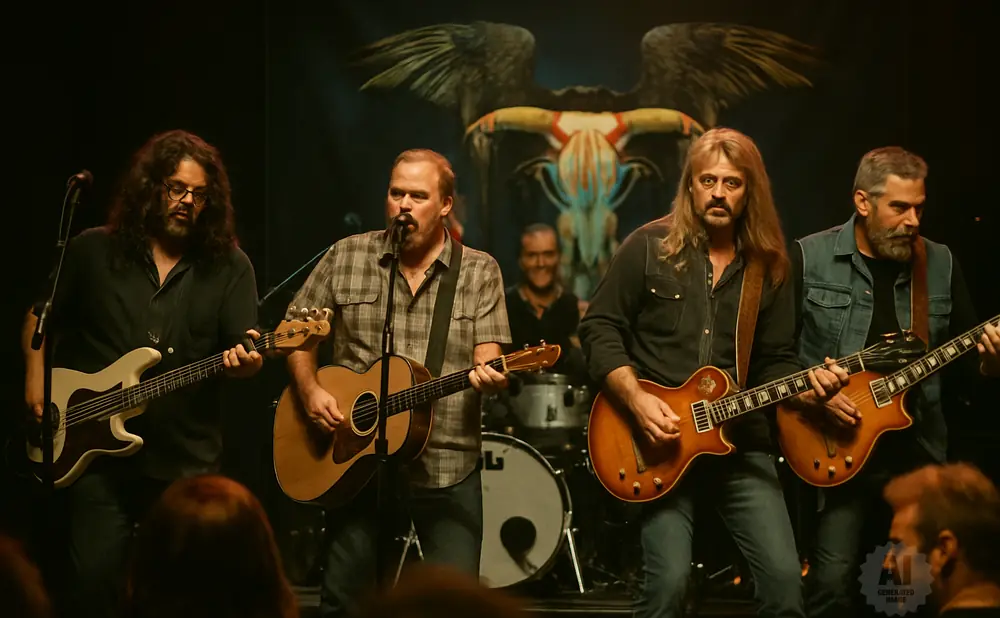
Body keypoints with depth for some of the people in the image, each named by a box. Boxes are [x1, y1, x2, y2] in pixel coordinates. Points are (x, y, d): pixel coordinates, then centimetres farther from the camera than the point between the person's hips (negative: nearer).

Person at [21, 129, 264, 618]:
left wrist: (246, 360, -24)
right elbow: (41, 316, 16)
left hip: (187, 462, 0)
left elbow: (243, 351, -1)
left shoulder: (228, 266, 4)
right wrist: (36, 380, 3)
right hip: (96, 453, 0)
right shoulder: (93, 250, 5)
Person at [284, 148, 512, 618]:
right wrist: (309, 390, -7)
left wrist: (488, 375, -26)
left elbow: (487, 359, -3)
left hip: (448, 467, -1)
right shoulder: (346, 257, 5)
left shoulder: (479, 271, 3)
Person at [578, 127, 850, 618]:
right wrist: (637, 400, -13)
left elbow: (775, 359, 12)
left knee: (784, 578, -7)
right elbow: (599, 328, -1)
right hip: (660, 445, -3)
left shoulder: (769, 267, 9)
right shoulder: (648, 248, -1)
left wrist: (804, 385, -10)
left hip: (741, 444, 3)